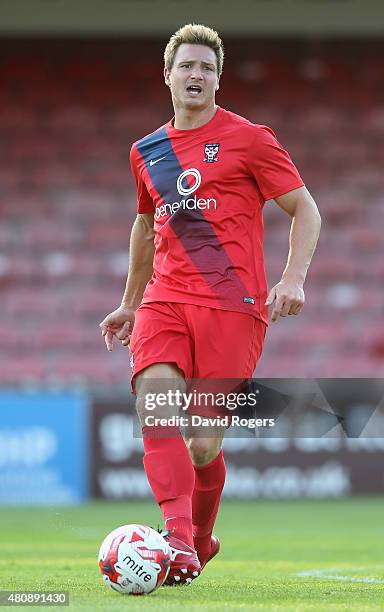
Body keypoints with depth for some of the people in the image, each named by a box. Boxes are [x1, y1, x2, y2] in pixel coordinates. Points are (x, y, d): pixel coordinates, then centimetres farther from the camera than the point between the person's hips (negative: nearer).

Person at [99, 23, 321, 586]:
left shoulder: (248, 139, 2)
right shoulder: (146, 152, 17)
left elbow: (305, 209, 3)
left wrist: (294, 277, -12)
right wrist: (129, 303, 33)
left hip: (232, 303, -4)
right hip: (164, 301, 4)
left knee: (204, 444, -6)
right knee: (154, 409, -22)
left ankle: (200, 540, 19)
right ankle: (178, 540, -29)